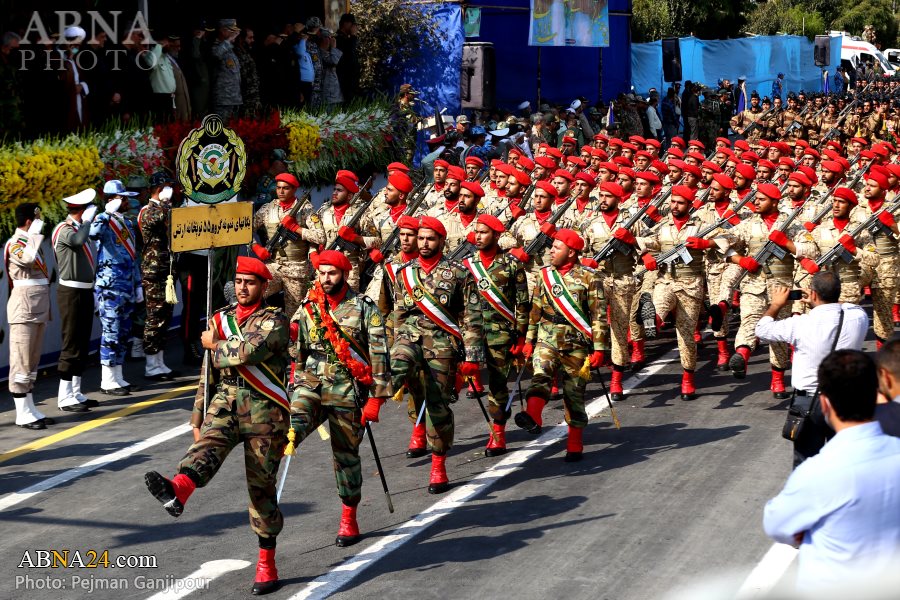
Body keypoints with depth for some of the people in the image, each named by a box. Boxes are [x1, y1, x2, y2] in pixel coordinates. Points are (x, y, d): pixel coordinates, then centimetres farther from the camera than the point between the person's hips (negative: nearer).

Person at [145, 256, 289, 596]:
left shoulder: (274, 321, -2)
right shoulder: (220, 319, 15)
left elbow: (250, 350, -22)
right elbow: (208, 375, 19)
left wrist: (215, 345, -5)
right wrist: (197, 418, 17)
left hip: (264, 410, -3)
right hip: (226, 402, 4)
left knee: (261, 486, 0)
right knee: (208, 444, -29)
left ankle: (267, 564, 10)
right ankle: (177, 491, -60)